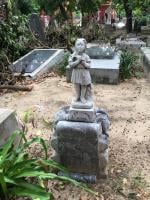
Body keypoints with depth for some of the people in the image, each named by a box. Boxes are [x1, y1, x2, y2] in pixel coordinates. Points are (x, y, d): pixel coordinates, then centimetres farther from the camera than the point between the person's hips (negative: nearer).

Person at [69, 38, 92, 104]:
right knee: (77, 85, 10)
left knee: (84, 85, 8)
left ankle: (82, 97, 24)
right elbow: (70, 64, -14)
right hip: (76, 73, 0)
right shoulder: (73, 56, -5)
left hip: (84, 73, 0)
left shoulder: (86, 56, -4)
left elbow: (88, 66, -6)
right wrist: (78, 61, -21)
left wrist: (83, 62, -21)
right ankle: (77, 96, 28)